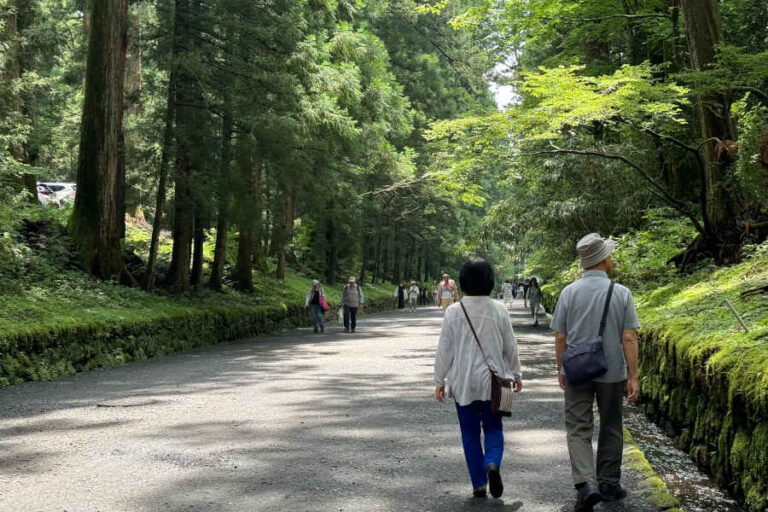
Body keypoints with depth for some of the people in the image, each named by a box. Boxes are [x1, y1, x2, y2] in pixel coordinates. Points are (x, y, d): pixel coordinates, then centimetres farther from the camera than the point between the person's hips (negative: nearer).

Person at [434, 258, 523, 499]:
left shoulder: (453, 312, -8)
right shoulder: (499, 310, -4)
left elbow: (444, 350, -4)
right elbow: (510, 346, 3)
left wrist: (440, 380, 6)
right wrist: (516, 374, 16)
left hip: (462, 381, -1)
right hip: (492, 380, 1)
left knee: (470, 432, 10)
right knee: (493, 427, 14)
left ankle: (478, 484, 11)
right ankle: (492, 463, -14)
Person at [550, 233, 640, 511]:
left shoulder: (569, 292, -6)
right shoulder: (621, 293, -8)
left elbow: (560, 337, -2)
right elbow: (629, 338, -10)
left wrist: (561, 370, 11)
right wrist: (634, 377, -5)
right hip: (612, 372, 0)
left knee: (578, 429, 3)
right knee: (610, 428, 16)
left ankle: (586, 484, -15)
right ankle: (608, 483, 26)